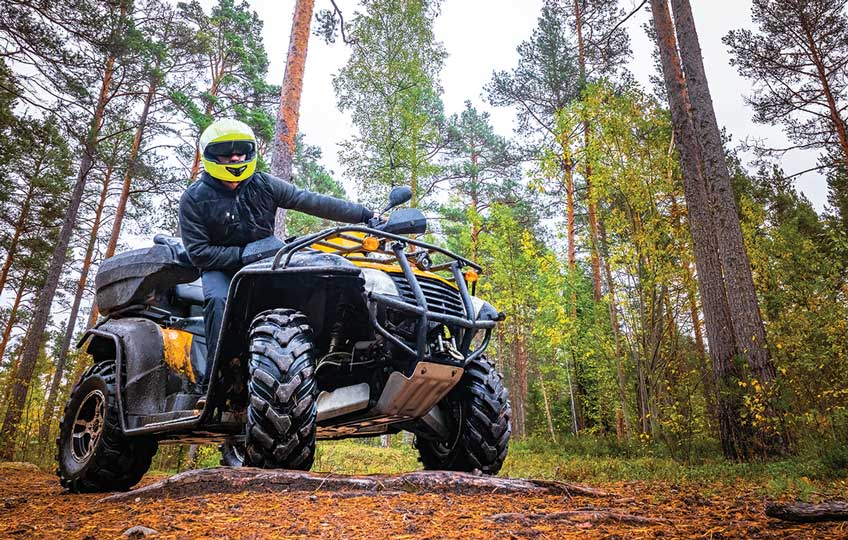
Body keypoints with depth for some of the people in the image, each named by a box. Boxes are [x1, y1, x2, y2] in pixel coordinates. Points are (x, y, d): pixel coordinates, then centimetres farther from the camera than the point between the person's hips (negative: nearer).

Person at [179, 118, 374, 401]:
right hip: (220, 267, -2)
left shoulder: (264, 185, 0)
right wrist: (243, 255, -21)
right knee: (219, 301, -33)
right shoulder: (195, 198, -5)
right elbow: (199, 252, -10)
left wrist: (364, 214, -15)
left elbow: (312, 202, -7)